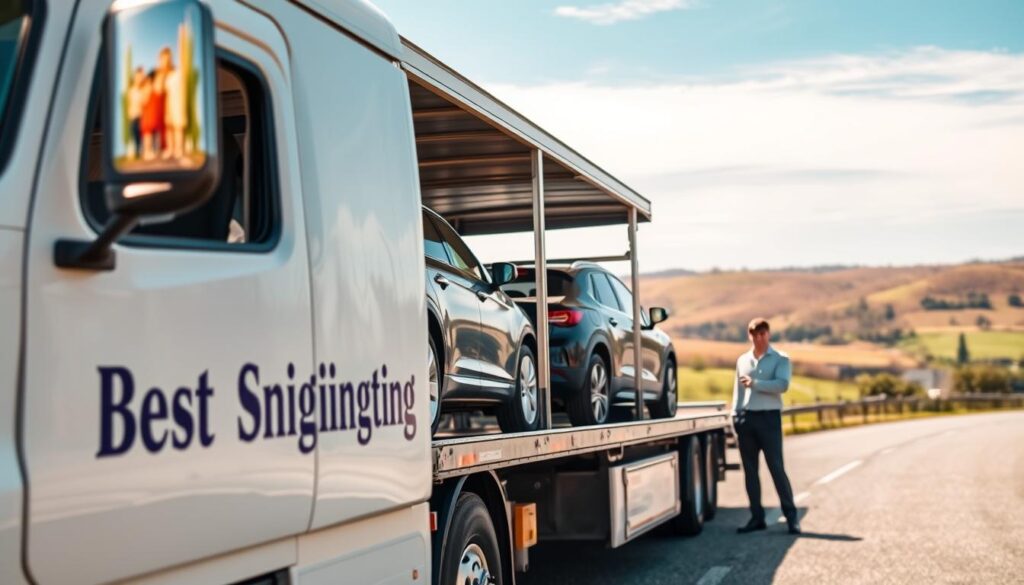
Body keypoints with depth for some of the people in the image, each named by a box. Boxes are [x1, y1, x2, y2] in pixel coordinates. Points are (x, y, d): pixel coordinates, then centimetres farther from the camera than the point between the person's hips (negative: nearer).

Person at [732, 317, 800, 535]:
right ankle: (757, 517, 12)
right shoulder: (742, 360, 15)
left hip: (769, 417, -5)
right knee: (749, 470, 6)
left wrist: (755, 383, -18)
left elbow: (782, 385, -14)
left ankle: (791, 516, 0)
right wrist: (735, 415, 8)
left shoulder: (780, 359, 1)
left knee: (776, 468, -7)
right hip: (746, 418, 5)